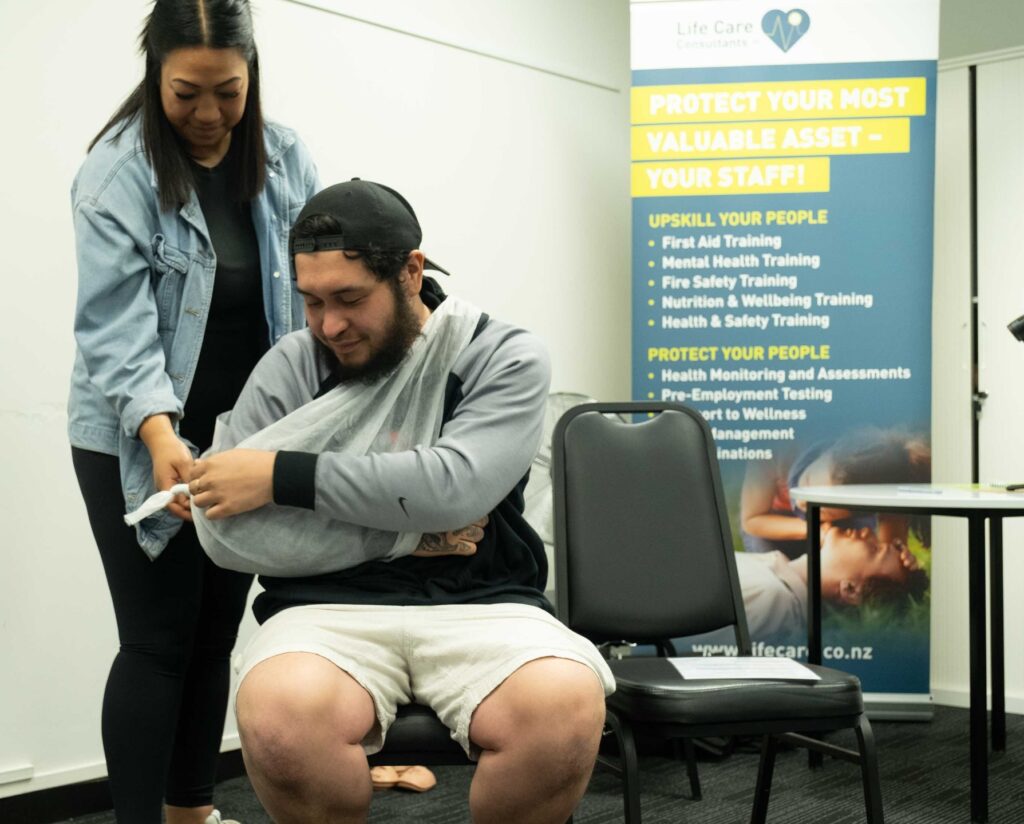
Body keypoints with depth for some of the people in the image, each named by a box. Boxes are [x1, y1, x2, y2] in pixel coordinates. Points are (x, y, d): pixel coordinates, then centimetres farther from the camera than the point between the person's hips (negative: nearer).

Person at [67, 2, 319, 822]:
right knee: (160, 639, -1)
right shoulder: (117, 171, -11)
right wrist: (159, 431, -34)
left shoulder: (288, 160, 1)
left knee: (216, 633, 12)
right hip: (136, 445, -4)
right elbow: (116, 325, -18)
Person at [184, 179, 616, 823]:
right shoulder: (289, 368, 8)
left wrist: (283, 477, -15)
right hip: (329, 606, 1)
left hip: (480, 603, 0)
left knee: (566, 710, -32)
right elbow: (223, 526, 1)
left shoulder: (505, 357, 1)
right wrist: (398, 523, -7)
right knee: (282, 717, -34)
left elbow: (454, 487, -16)